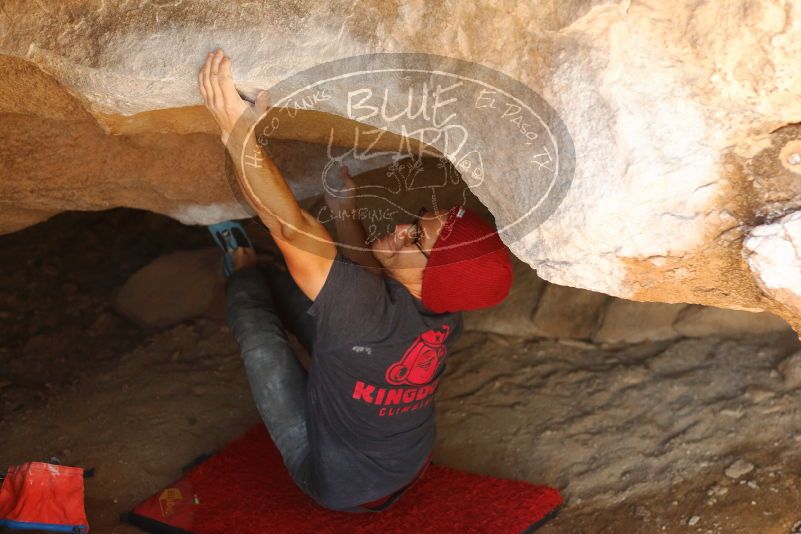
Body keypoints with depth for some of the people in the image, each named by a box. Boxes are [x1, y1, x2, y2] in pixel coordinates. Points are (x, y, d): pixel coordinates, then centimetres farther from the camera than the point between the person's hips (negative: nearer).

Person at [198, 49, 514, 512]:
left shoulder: (372, 313, -43)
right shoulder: (445, 317, -21)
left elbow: (291, 229, -47)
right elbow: (369, 275, -1)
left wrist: (238, 131, -49)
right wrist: (344, 207, -4)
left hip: (341, 487, -6)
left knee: (257, 324, -1)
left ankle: (244, 272, 32)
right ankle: (254, 276, 41)